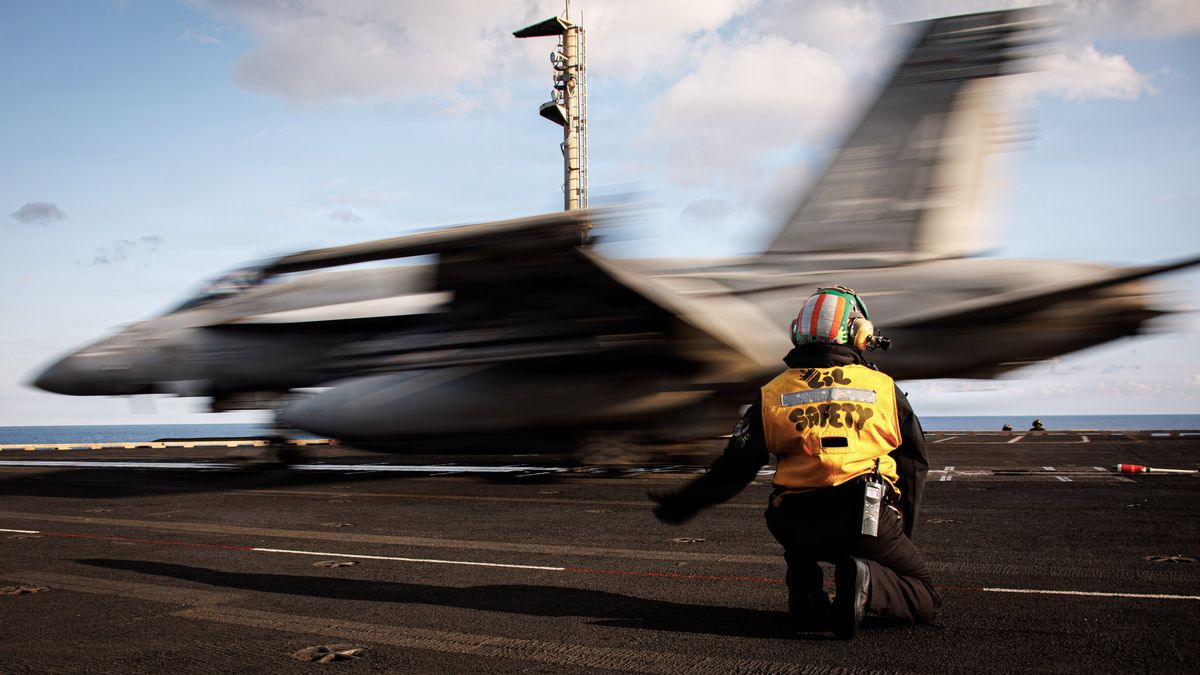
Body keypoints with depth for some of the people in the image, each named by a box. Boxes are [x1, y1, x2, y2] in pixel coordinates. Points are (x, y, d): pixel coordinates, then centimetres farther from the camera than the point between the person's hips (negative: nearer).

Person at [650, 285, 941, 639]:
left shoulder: (772, 395, 8)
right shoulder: (884, 388, 8)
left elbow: (733, 468, 7)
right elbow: (914, 466, 16)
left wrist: (684, 504, 21)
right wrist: (901, 533, 29)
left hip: (798, 530, 2)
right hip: (868, 522, -2)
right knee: (926, 600, 16)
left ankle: (805, 592, 12)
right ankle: (868, 583, -15)